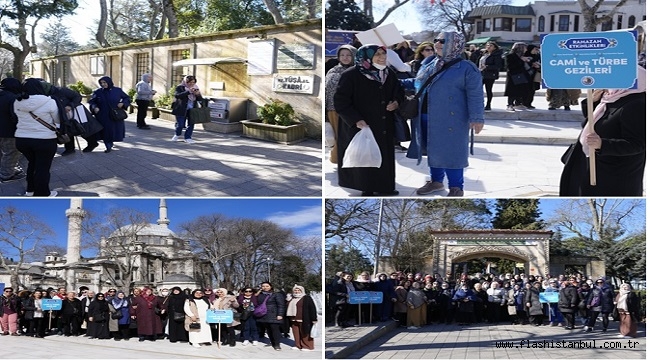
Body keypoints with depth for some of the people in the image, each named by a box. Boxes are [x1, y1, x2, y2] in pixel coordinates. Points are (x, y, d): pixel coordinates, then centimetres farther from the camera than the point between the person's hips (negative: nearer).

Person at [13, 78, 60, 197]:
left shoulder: (17, 103, 0)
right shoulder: (49, 102, -14)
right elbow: (58, 120, -3)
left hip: (21, 139, 5)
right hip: (45, 140, -5)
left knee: (32, 163, 25)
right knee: (43, 167, 7)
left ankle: (31, 189, 33)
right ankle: (42, 195, 14)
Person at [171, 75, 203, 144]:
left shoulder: (195, 88, 10)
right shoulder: (180, 87, -5)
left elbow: (200, 99, 11)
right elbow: (177, 95, -22)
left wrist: (198, 95, -14)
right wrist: (188, 92, -27)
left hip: (192, 110, 4)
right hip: (181, 110, -4)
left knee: (191, 124, -1)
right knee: (180, 124, 0)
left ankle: (188, 138, 15)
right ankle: (177, 134, 29)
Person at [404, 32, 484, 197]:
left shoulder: (466, 68, -9)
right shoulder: (428, 63, 11)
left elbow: (474, 95, -11)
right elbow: (417, 83, 24)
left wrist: (476, 118, -18)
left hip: (449, 119, -6)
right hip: (426, 118, 6)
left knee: (450, 152, -1)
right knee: (433, 150, 17)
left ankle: (456, 188, 10)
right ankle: (436, 181, 33)